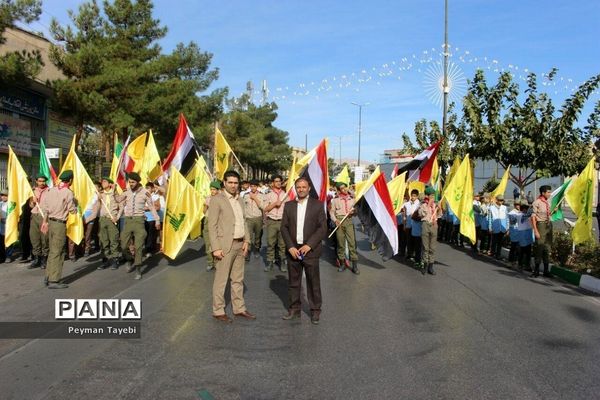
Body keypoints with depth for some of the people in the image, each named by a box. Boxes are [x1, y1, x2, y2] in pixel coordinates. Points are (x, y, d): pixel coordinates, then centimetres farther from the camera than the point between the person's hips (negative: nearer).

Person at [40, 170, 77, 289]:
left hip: (51, 222, 7)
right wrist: (75, 203, 10)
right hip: (60, 224, -7)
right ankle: (54, 281, 0)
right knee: (57, 252, -3)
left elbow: (43, 205, 11)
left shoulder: (52, 190, 8)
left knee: (52, 251, 17)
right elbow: (73, 210, -10)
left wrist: (45, 220, 19)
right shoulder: (68, 192, -13)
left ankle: (48, 277, 23)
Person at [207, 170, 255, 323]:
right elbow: (212, 225, -11)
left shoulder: (239, 200, 13)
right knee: (221, 280, 1)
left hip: (240, 244, 7)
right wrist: (216, 248, -16)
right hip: (225, 245, -7)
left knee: (238, 280, 14)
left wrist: (246, 240, 6)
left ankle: (239, 309, 24)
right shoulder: (217, 200, -8)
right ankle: (218, 311, 11)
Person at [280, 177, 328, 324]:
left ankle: (315, 311, 14)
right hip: (293, 250, 3)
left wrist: (309, 245, -12)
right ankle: (294, 309, 21)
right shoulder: (288, 205, 9)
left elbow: (323, 228, -4)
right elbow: (284, 227, 6)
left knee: (313, 282, 2)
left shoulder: (317, 205, 1)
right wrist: (290, 247, -6)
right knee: (293, 282, 9)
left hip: (310, 250, -2)